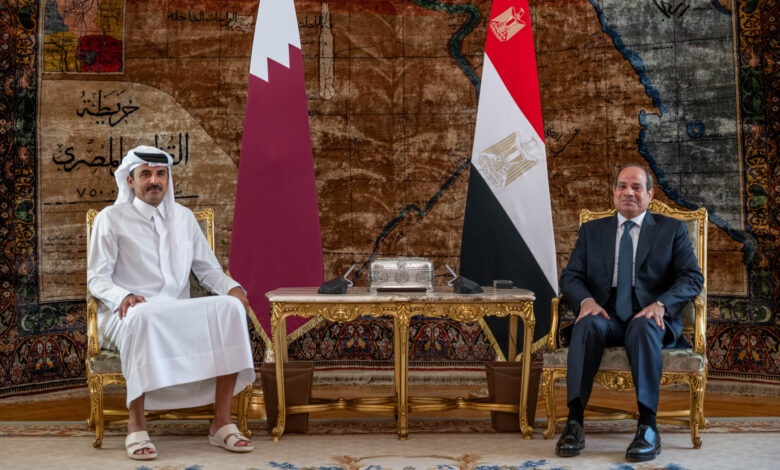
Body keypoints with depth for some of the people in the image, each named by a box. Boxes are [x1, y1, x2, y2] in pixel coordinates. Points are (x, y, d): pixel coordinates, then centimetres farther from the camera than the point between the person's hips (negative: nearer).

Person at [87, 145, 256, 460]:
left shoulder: (184, 217, 20)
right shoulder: (111, 218, 7)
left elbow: (208, 268, 18)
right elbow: (96, 277, 1)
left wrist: (232, 288, -5)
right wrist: (123, 296, -22)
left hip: (179, 315, 4)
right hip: (130, 314, -4)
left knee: (229, 307, -26)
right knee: (143, 316, -41)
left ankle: (221, 422, -25)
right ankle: (136, 425, -30)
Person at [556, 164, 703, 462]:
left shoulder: (672, 230, 15)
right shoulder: (592, 230, 20)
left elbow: (692, 278, 4)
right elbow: (570, 276, 11)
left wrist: (661, 304, -16)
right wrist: (586, 300, -12)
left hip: (651, 317, -1)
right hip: (607, 316, 2)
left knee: (644, 327, -37)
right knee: (587, 325, -33)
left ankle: (647, 426, -38)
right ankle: (574, 421, -38)